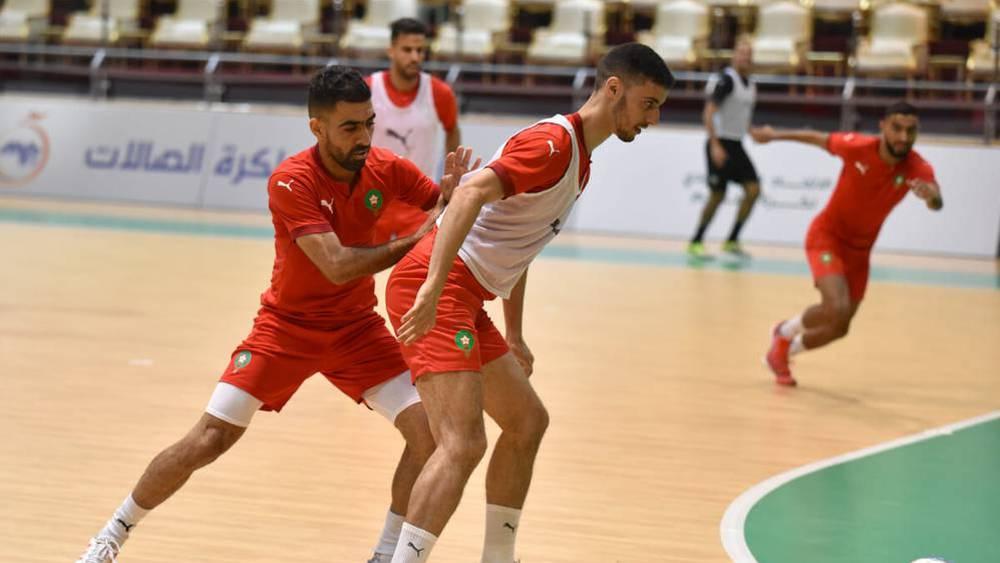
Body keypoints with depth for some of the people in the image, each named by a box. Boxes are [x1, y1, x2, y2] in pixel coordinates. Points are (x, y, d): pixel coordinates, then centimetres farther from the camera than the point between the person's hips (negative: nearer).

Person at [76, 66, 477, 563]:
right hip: (286, 326, -3)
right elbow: (338, 265, -32)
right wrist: (416, 239, -29)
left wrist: (453, 195, -25)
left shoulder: (386, 169, -11)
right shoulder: (290, 182, -23)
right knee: (209, 439, -9)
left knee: (429, 430, -13)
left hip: (355, 329, 4)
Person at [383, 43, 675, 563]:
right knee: (463, 443, -20)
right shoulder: (554, 141, -12)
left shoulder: (578, 159, 20)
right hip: (436, 291, -11)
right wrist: (432, 289, -36)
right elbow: (471, 193, -27)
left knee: (527, 422, 18)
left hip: (466, 299, 11)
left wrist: (514, 337, 29)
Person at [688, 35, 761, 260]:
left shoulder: (750, 85, 12)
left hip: (736, 146, 8)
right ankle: (696, 242, 10)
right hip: (720, 144, -8)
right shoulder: (726, 80, -13)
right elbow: (708, 113, -19)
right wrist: (715, 145, -24)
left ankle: (732, 241, 4)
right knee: (717, 195, -4)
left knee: (753, 189, -4)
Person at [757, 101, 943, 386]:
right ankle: (786, 332, 6)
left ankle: (783, 351, 44)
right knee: (838, 308, -25)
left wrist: (931, 195, -65)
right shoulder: (858, 147, -23)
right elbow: (818, 138, -4)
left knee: (839, 328, 14)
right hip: (827, 237, -4)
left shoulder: (918, 169, -21)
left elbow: (936, 203, -40)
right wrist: (775, 135, 8)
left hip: (859, 250, 4)